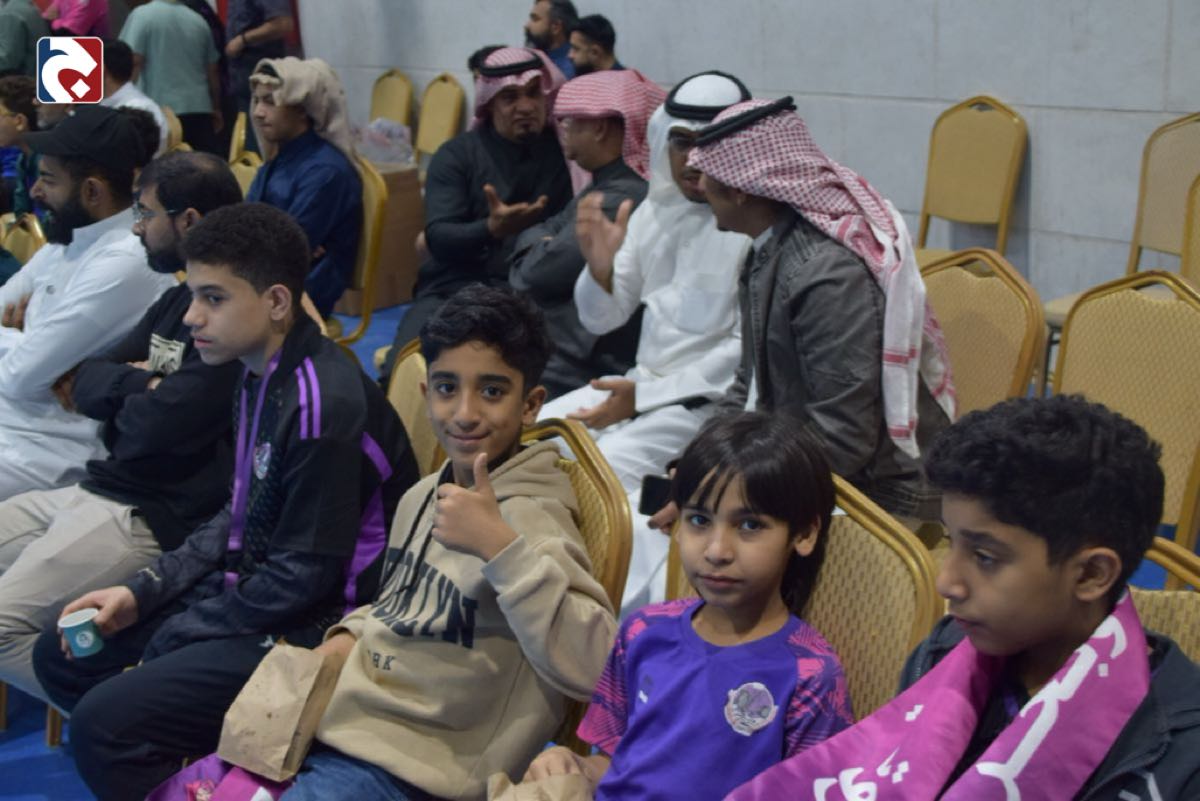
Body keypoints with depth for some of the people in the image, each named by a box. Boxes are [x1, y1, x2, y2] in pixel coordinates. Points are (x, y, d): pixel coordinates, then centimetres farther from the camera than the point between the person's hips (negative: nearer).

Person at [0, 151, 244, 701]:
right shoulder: (180, 299, 13)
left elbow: (160, 424, -24)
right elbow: (85, 383, 13)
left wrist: (122, 392, -2)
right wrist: (138, 384, -9)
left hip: (153, 516, -10)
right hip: (99, 490, 10)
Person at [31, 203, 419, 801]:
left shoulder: (324, 404, -25)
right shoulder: (261, 376, 4)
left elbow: (301, 579, -22)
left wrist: (170, 638, -13)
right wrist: (142, 593, 5)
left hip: (310, 628, -10)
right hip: (249, 590, 10)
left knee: (104, 720, -22)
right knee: (61, 657, 12)